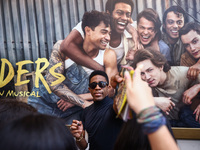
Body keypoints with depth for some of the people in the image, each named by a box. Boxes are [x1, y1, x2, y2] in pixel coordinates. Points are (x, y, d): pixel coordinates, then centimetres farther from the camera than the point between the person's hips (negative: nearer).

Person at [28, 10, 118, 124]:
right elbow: (53, 82, -20)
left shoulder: (108, 56, -12)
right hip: (44, 103, -1)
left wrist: (76, 99, -18)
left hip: (74, 111, 2)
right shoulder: (63, 48, -16)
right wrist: (83, 103, -29)